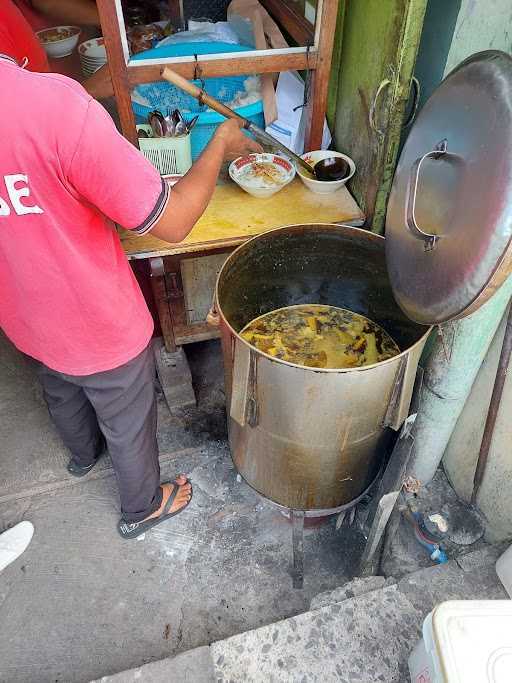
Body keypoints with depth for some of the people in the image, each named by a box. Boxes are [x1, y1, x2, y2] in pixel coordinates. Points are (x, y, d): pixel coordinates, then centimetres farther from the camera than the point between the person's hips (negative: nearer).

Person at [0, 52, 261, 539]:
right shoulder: (51, 104, -35)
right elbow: (171, 223, -28)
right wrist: (220, 145, -13)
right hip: (100, 325, -6)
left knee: (61, 394, 35)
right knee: (128, 422, 21)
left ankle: (84, 453, 67)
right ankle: (143, 507, 49)